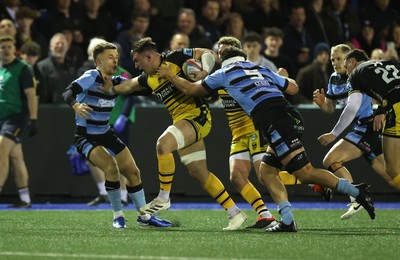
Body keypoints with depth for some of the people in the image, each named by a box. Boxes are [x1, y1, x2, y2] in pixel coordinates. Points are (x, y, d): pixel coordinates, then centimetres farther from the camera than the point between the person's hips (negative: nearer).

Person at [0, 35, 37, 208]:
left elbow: (31, 95, -10)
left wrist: (33, 119, -16)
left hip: (15, 116, -7)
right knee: (16, 158, 8)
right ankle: (25, 199, 10)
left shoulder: (22, 69, -6)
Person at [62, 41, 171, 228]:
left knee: (133, 171, 7)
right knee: (111, 167, -26)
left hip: (106, 134, 7)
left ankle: (144, 216, 23)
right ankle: (118, 216, -10)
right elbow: (68, 92, -29)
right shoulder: (92, 77, -18)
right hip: (86, 137, -7)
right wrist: (76, 105, -49)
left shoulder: (117, 81, 1)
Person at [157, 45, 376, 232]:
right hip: (290, 116, 7)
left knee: (304, 172, -10)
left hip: (274, 121, -7)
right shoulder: (262, 69, 28)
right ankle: (287, 220, 1)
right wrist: (284, 77, 53)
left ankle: (356, 191, -17)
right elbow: (293, 88, 33)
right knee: (266, 171, 14)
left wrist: (169, 75, 41)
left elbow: (191, 89, 26)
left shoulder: (224, 73, 16)